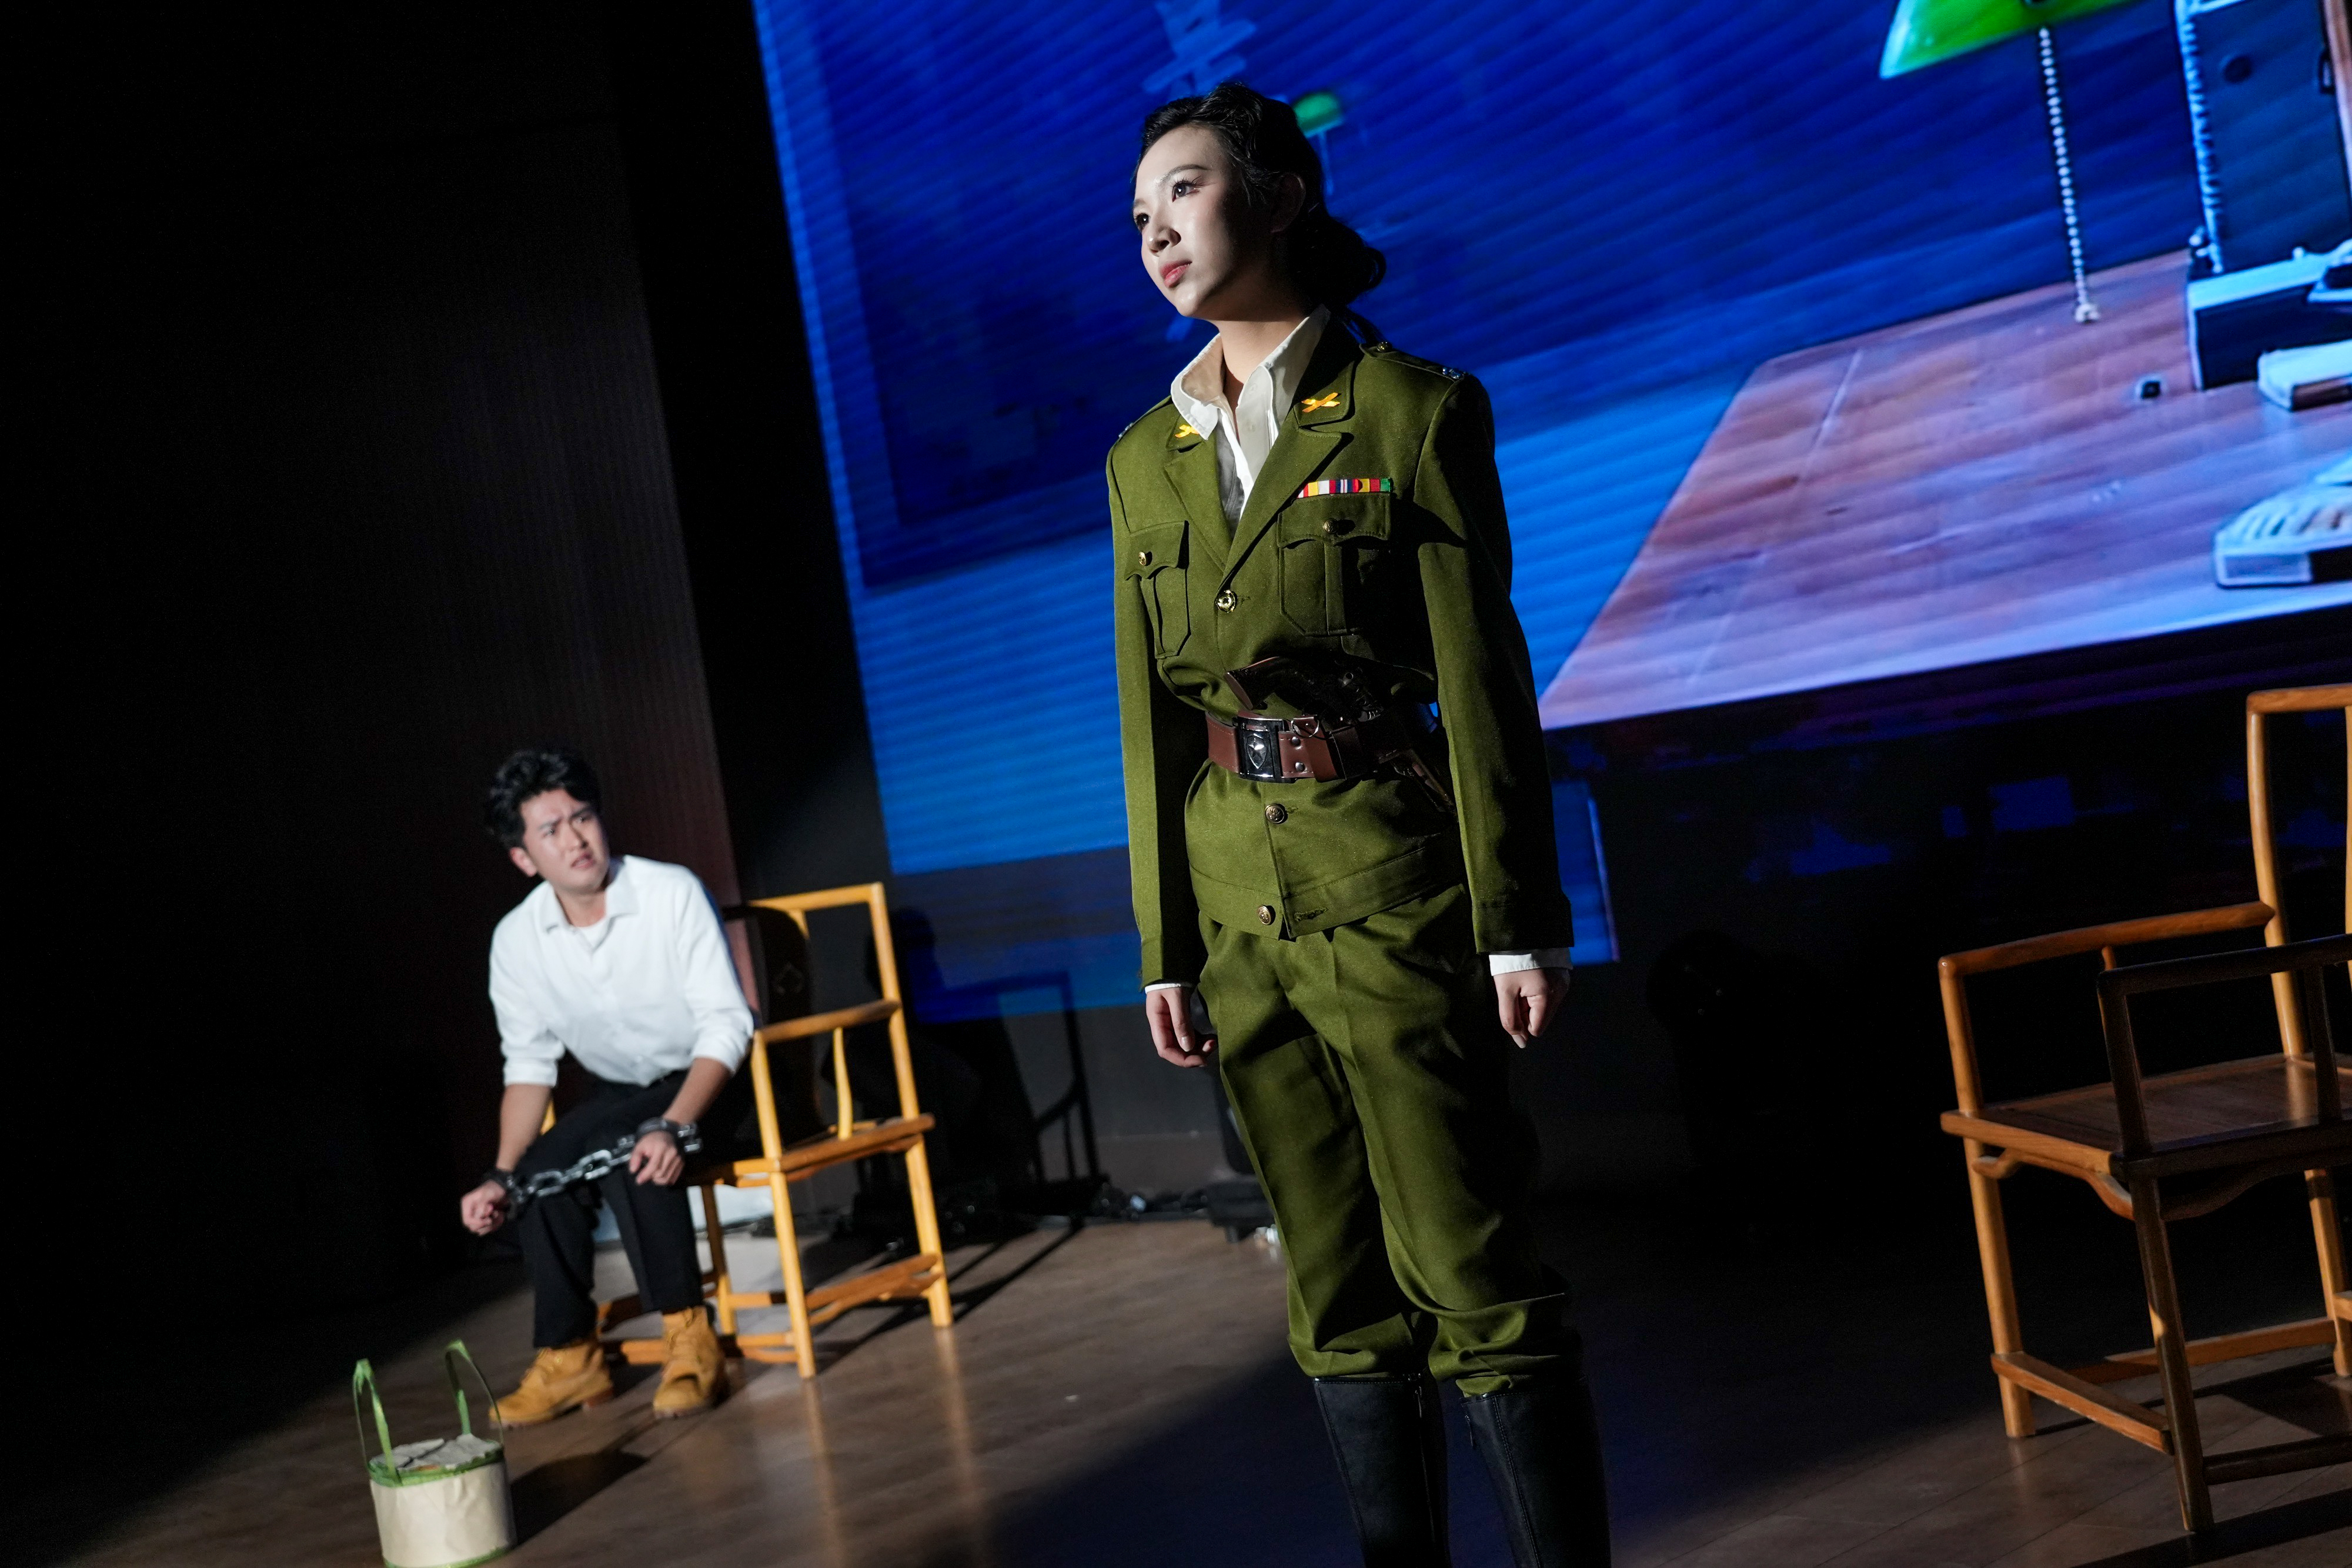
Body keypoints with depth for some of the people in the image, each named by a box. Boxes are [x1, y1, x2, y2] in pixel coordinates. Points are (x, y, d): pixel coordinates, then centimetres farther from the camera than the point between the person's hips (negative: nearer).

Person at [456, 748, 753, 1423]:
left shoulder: (672, 893, -19)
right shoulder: (516, 941, -7)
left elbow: (726, 1026, -21)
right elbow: (530, 1066, -1)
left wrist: (671, 1127, -35)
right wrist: (503, 1174, -15)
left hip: (709, 1085, -4)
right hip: (617, 1096, 5)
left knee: (628, 1145, -32)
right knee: (542, 1169, -21)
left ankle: (689, 1337, -23)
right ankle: (569, 1358, -8)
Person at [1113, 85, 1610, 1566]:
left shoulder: (1412, 410, -4)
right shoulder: (1148, 459, 10)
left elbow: (1483, 680, -7)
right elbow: (1150, 715, 10)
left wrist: (1519, 924, -10)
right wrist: (1164, 943, 8)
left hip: (1388, 884, -5)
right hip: (1236, 896, 5)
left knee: (1466, 1264, -3)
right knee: (1338, 1281, 12)